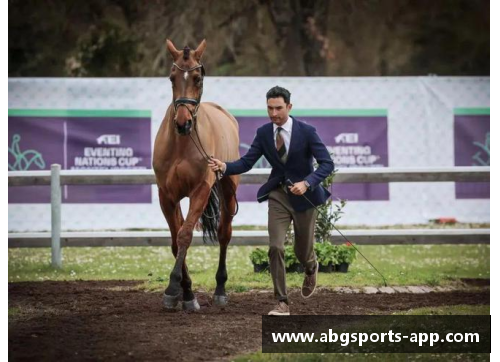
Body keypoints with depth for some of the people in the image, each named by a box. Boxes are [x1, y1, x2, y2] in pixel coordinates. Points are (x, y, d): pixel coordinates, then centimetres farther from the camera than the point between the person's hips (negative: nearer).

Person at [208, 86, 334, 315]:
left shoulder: (306, 132, -17)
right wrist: (224, 167, -27)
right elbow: (246, 163, -6)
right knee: (276, 248, -12)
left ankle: (311, 268, 50)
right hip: (278, 195, 2)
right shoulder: (263, 133, -6)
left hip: (305, 195, -2)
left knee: (302, 251, 12)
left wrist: (307, 183, -34)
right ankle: (282, 303, -6)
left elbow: (327, 164, -18)